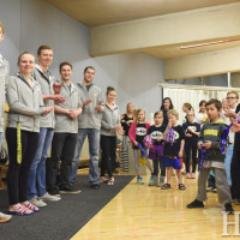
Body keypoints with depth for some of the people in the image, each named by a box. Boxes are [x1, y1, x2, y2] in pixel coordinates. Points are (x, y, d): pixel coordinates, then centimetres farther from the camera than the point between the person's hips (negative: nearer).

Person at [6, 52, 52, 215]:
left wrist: (46, 110, -8)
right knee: (16, 166, -2)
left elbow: (41, 107, 16)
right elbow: (14, 104, -11)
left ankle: (23, 200, 18)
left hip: (34, 129, 6)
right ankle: (14, 204, 3)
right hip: (17, 128, -6)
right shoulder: (13, 80, 1)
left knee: (27, 167, 10)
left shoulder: (37, 85, 20)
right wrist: (38, 111, -11)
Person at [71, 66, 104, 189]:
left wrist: (100, 108, -11)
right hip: (80, 125, -3)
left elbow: (102, 106, 11)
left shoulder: (98, 90, 14)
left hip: (95, 125, 3)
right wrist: (81, 105, -19)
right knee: (75, 154, 3)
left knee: (95, 154, 7)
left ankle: (94, 180, 15)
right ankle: (71, 180, 13)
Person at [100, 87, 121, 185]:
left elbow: (118, 121, 13)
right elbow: (101, 121, -14)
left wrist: (118, 127, -9)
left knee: (113, 155, 8)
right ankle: (110, 176, 1)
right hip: (104, 134, -6)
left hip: (113, 135, 6)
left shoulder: (117, 107, 9)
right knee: (106, 155, -3)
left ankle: (106, 175, 20)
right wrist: (112, 127, -19)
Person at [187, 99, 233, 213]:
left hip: (218, 158, -7)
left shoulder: (222, 126, -10)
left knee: (221, 181, -9)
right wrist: (200, 143, -10)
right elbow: (200, 138, 12)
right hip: (206, 157, 7)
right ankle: (199, 200, 30)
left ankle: (227, 203, 2)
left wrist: (212, 144, -24)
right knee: (201, 179, 16)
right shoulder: (205, 126, 9)